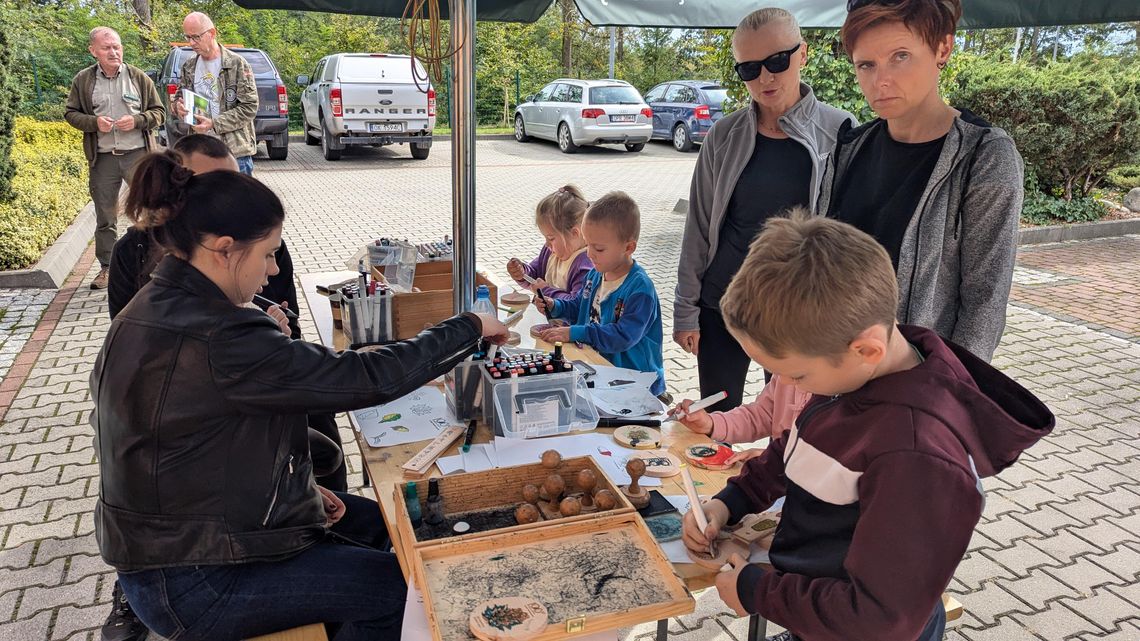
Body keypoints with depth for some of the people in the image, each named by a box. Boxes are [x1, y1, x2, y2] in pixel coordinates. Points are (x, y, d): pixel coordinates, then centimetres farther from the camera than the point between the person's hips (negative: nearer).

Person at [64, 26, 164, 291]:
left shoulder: (139, 77, 3)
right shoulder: (82, 80, 5)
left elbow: (159, 112, 6)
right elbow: (70, 113, 10)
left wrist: (137, 121, -12)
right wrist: (94, 123, -9)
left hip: (138, 153, -1)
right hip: (102, 158, 2)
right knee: (105, 218, 9)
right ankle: (106, 267, 21)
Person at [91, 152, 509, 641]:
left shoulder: (154, 308, 1)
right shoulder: (215, 341, -32)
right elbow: (368, 377, -29)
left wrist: (297, 488, 3)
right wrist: (469, 327, -17)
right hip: (190, 586, -9)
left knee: (376, 523, 18)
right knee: (401, 586, -3)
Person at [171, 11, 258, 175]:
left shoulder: (237, 64, -5)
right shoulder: (189, 66, 11)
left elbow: (250, 107, -10)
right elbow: (179, 98, 21)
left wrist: (214, 124, -17)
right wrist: (178, 106, -5)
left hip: (235, 150, -5)